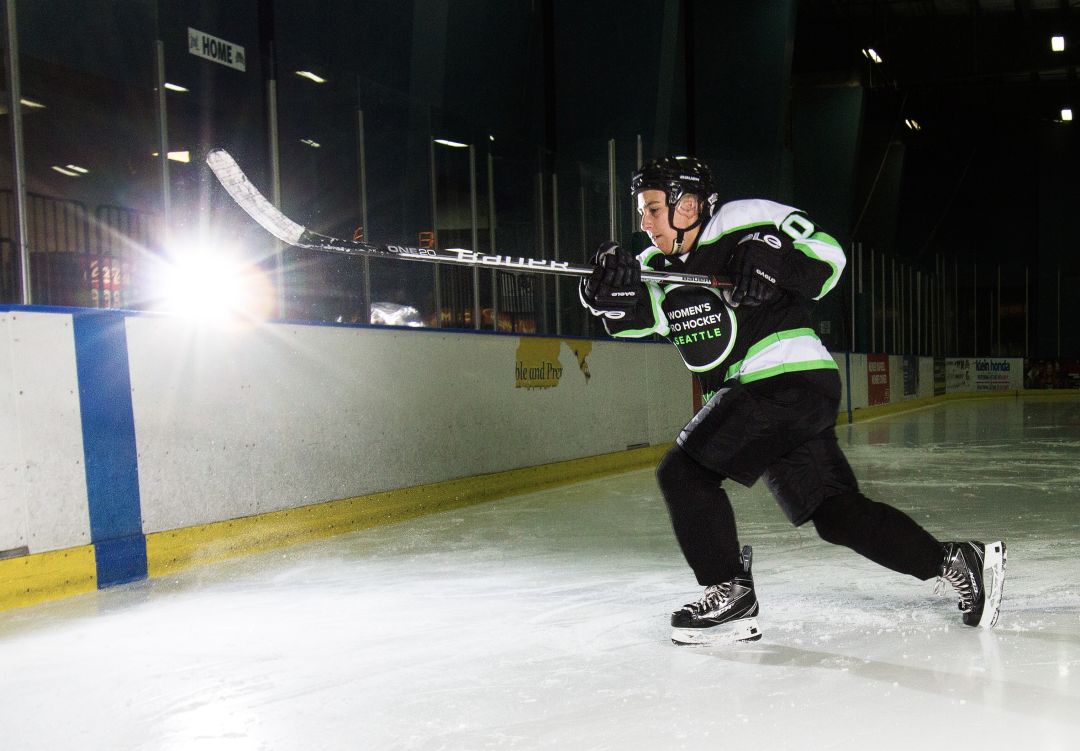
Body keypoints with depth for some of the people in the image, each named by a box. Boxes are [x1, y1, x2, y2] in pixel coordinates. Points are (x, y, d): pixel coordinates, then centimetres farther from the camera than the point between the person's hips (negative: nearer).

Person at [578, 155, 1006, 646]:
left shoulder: (748, 222, -6)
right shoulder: (657, 266, 14)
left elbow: (827, 256, -6)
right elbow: (634, 319, -5)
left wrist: (772, 260, -23)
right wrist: (612, 291, -26)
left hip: (791, 380, -9)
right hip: (747, 395, 9)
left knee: (683, 471, -15)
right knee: (835, 513, 7)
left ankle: (731, 595, -7)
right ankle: (956, 562, 14)